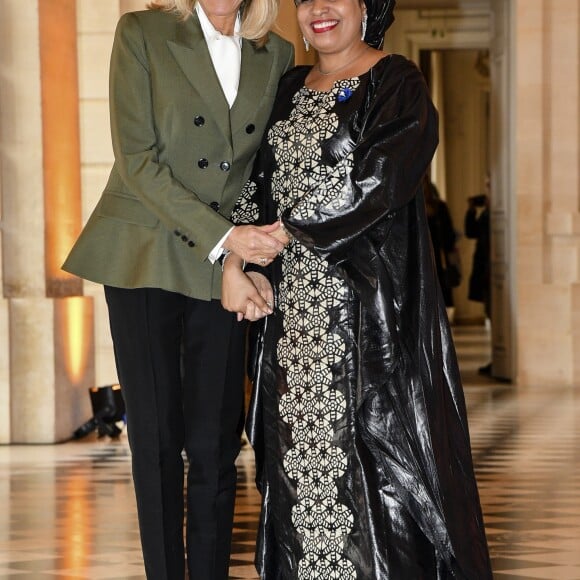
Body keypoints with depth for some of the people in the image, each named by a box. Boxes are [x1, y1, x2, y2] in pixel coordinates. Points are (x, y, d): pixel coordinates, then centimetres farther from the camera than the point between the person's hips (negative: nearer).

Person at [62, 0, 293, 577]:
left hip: (223, 271, 3)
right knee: (157, 438, 3)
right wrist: (222, 236, -15)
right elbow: (137, 159, -10)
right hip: (143, 262, -2)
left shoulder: (276, 56, 7)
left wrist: (255, 256, -1)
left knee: (215, 443, 2)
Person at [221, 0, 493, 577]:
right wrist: (233, 263, -1)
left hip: (366, 295, -6)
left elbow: (375, 185, -16)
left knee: (366, 436, -5)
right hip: (293, 300, 6)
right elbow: (259, 182, 12)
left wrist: (285, 231, -9)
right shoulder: (290, 87, 16)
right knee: (296, 439, 6)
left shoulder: (396, 84, -4)